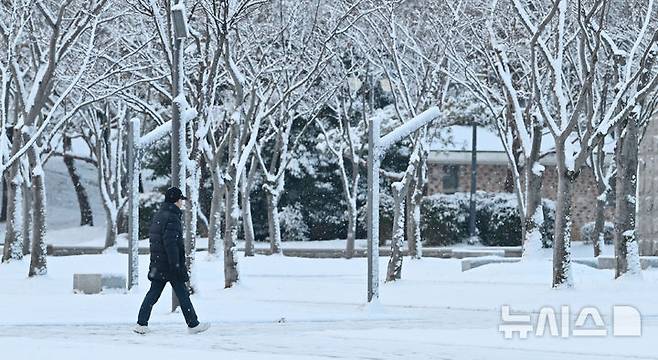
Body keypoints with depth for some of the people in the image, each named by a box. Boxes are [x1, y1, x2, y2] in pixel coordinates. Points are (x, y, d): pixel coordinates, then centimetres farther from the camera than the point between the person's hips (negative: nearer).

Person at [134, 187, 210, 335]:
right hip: (170, 265, -9)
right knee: (183, 294, 1)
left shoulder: (158, 216, 14)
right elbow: (170, 243, -23)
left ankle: (141, 324, 2)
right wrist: (175, 265, -23)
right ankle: (193, 325, 9)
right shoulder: (171, 218, -17)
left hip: (157, 265, 9)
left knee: (153, 293, 8)